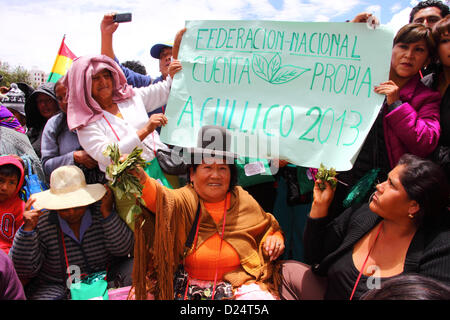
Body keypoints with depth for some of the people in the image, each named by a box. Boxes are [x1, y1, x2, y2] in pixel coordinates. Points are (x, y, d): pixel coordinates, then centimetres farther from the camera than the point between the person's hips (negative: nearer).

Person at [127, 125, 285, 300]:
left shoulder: (245, 202, 1)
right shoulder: (185, 200, -8)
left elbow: (267, 228, 15)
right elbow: (161, 198, -30)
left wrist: (274, 238, -7)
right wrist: (141, 178, -50)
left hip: (241, 284, 1)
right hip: (193, 285, 0)